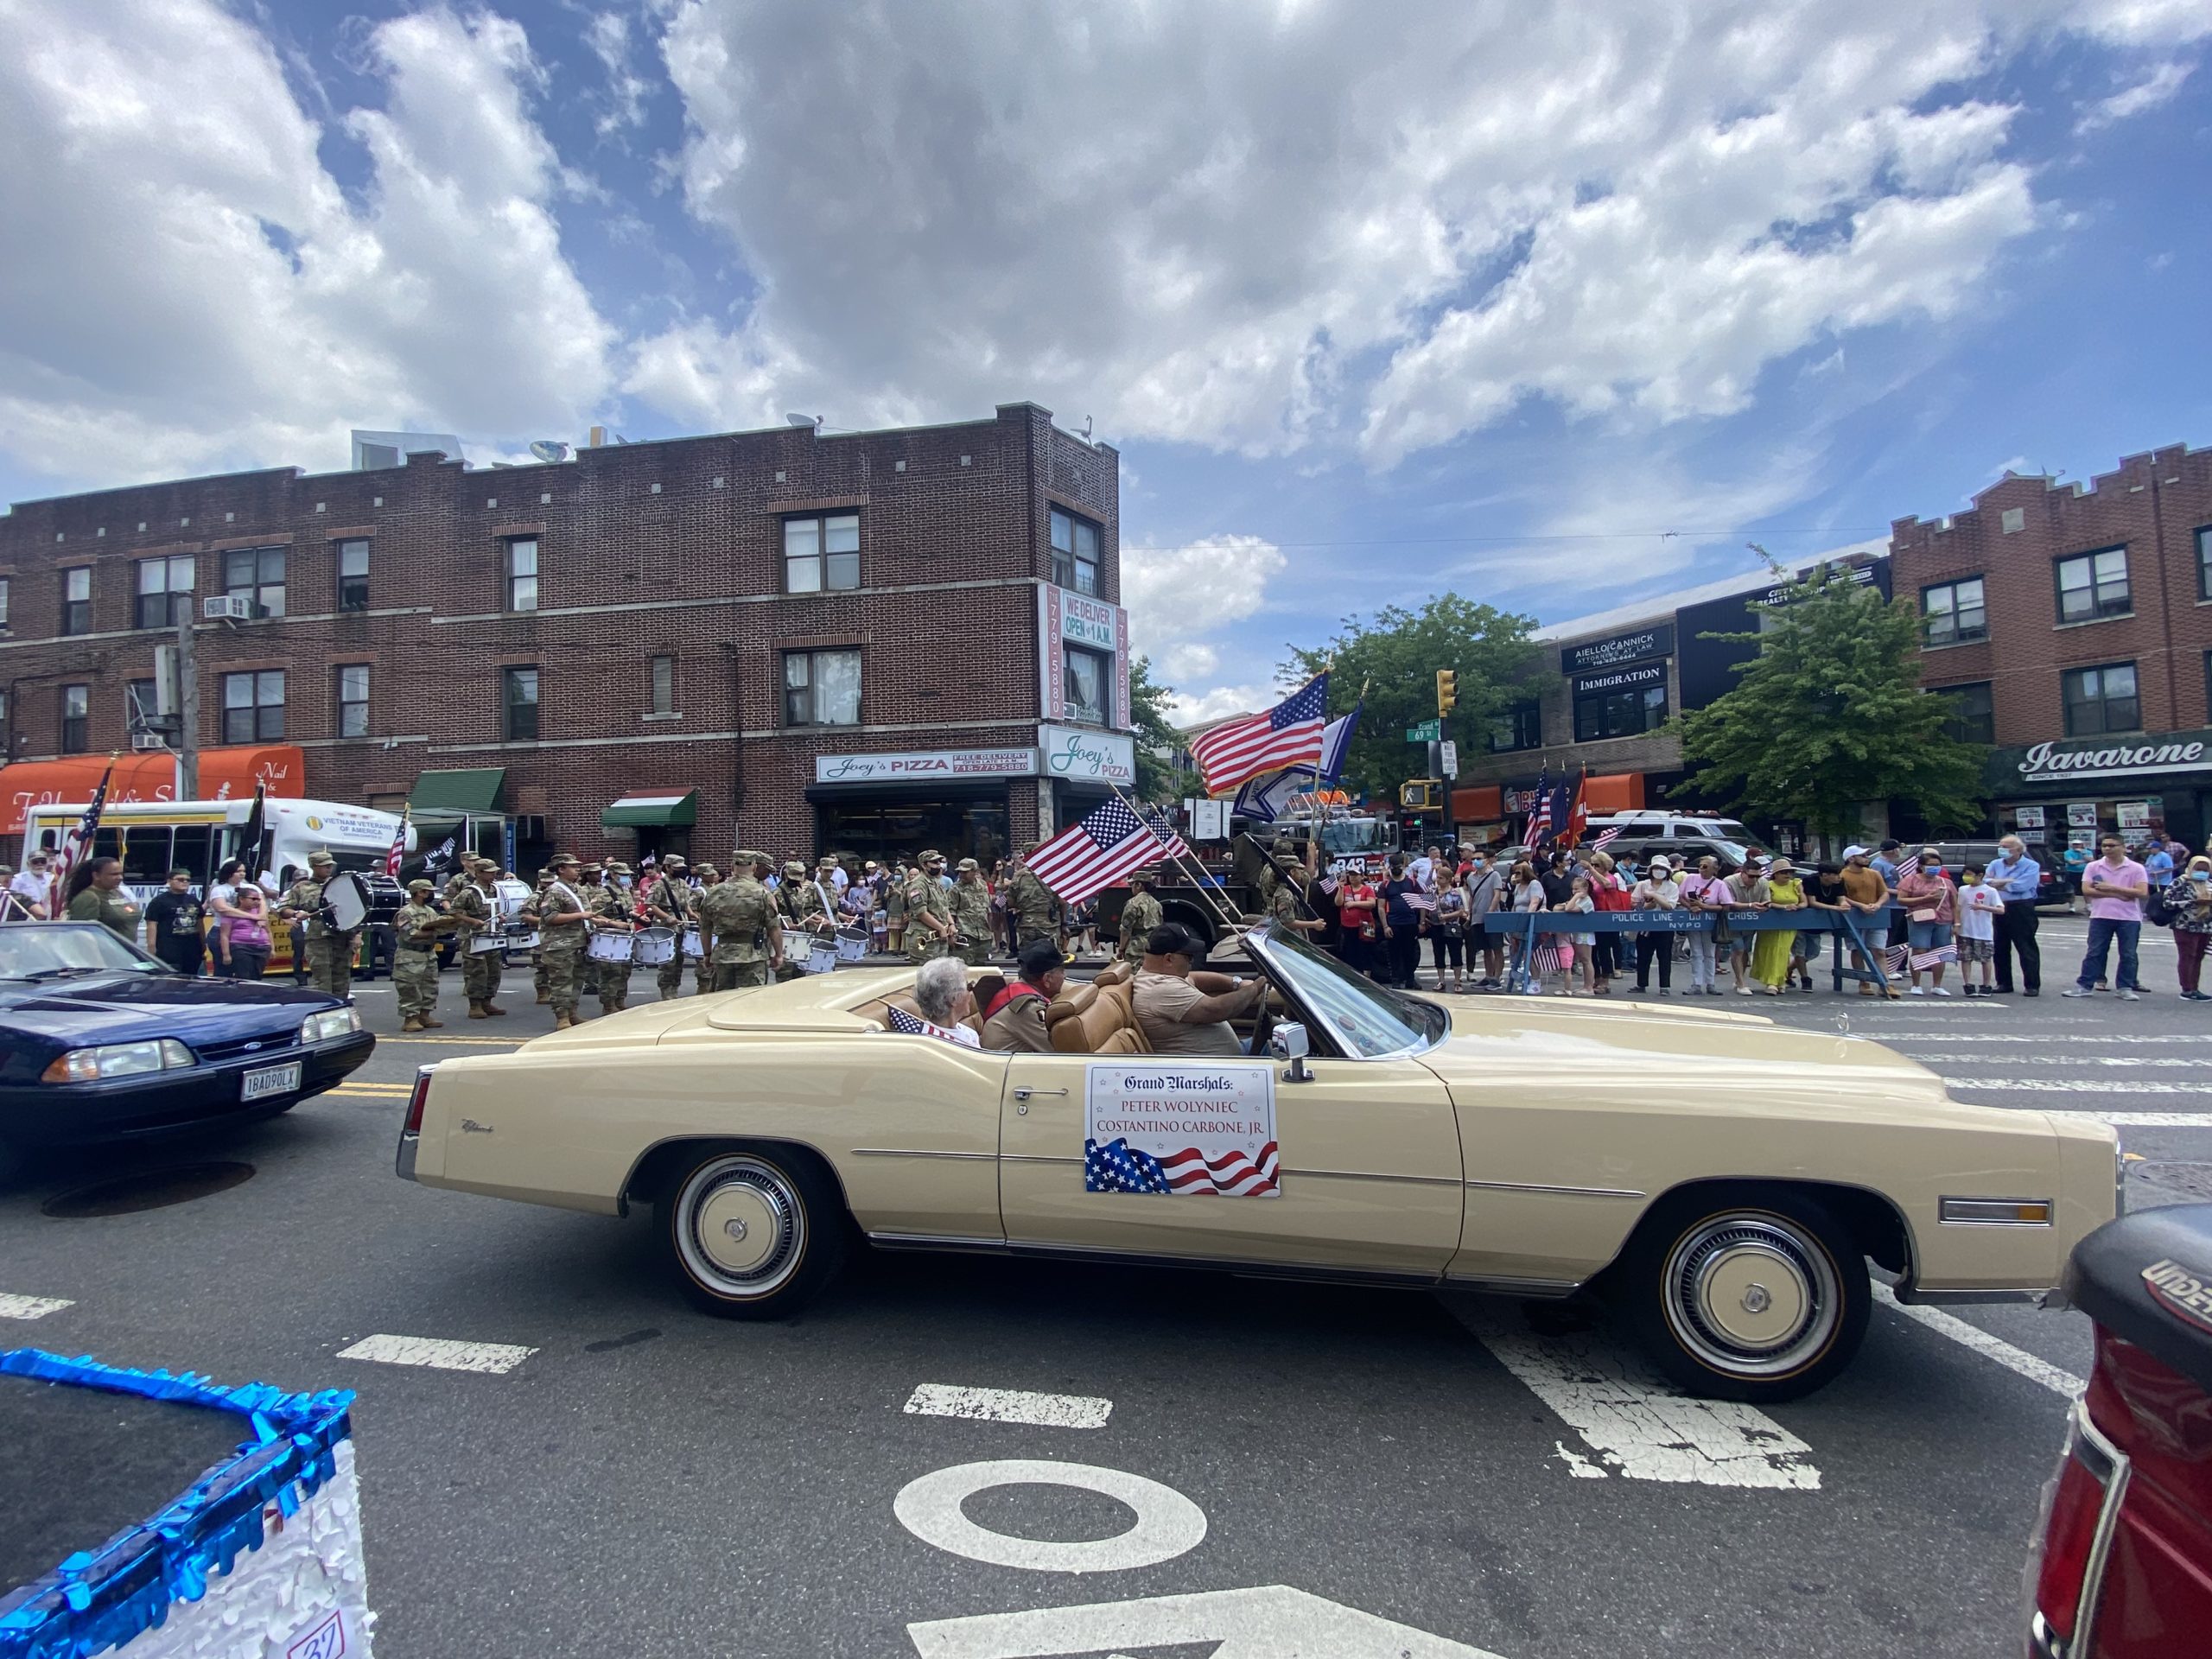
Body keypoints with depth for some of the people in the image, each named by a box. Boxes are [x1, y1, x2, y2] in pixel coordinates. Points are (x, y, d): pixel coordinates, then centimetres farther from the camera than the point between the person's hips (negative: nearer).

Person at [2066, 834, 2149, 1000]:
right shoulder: (2093, 867, 4)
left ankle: (2125, 988, 13)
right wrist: (2116, 895, -13)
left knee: (2128, 955, 5)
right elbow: (2086, 890, -5)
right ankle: (2084, 985, 5)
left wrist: (2112, 888, -14)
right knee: (2094, 953, 3)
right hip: (2100, 917, 1)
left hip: (2129, 918, 0)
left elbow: (2142, 892, -10)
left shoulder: (2136, 868, 0)